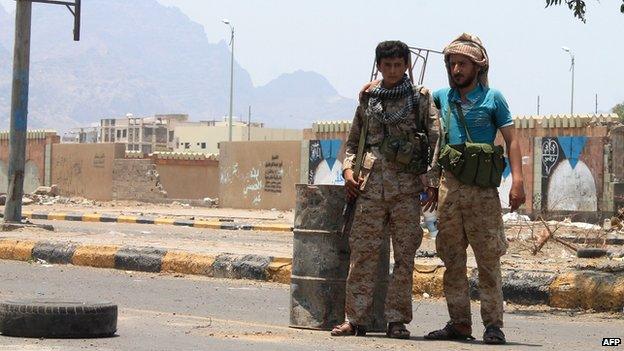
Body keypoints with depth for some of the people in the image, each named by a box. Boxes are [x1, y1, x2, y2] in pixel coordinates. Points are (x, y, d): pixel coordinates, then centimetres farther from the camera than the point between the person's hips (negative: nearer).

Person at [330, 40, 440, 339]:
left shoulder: (421, 98, 6)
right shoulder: (368, 99, 14)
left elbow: (436, 140, 1)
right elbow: (353, 141, 20)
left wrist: (433, 182, -8)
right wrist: (348, 170, 4)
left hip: (406, 187, -2)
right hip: (370, 186, 2)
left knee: (404, 256, 0)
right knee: (362, 254, -2)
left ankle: (397, 320, 6)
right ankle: (356, 319, 1)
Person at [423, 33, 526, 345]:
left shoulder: (492, 98, 1)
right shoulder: (443, 97, 12)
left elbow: (511, 140, -1)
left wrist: (517, 181, -11)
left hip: (482, 189, -5)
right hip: (449, 184, 5)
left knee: (488, 259, -5)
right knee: (452, 260, 5)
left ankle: (493, 325, -4)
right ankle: (459, 324, 11)